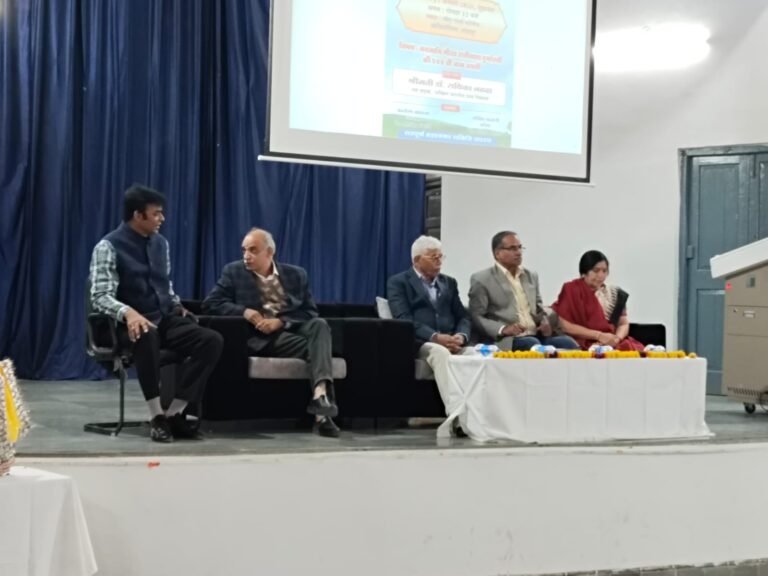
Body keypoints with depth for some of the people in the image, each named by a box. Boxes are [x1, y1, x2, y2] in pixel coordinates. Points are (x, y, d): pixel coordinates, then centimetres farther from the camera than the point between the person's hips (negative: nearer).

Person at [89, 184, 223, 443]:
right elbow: (100, 296, -16)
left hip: (166, 320, 6)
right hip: (133, 325, -6)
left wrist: (177, 306, 3)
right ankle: (157, 416, -29)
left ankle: (174, 414, -18)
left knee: (212, 340, -21)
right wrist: (128, 312, -35)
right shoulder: (109, 247, -8)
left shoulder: (160, 243, 11)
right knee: (146, 336, -42)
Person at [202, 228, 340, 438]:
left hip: (294, 329, 3)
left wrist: (280, 321, -13)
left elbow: (310, 312, 6)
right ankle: (321, 408, -36)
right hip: (263, 336, -3)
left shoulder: (296, 274, 15)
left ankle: (321, 392, -48)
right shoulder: (234, 272, 11)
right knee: (314, 346, -30)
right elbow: (210, 303, 2)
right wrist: (244, 311, -14)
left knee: (319, 325, -32)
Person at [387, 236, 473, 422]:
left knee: (474, 354, -29)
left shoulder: (449, 283, 24)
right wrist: (435, 337, -23)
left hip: (451, 342, 5)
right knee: (440, 352, -38)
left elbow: (462, 317, 15)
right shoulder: (398, 282, 6)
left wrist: (461, 336, -10)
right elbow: (404, 320, -9)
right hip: (417, 343, -5)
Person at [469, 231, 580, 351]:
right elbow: (476, 317, -3)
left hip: (537, 336, 6)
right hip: (507, 340, -6)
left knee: (568, 343, -22)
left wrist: (545, 323, 5)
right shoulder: (482, 279, 2)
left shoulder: (531, 276, 21)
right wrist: (503, 329, -19)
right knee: (532, 344, -37)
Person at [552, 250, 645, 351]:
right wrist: (599, 335, -13)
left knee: (634, 349, -24)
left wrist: (617, 338, -11)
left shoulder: (615, 294, 15)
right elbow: (565, 326, -8)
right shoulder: (571, 290, 0)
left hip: (613, 344, 5)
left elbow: (624, 324, 12)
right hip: (583, 344, -5)